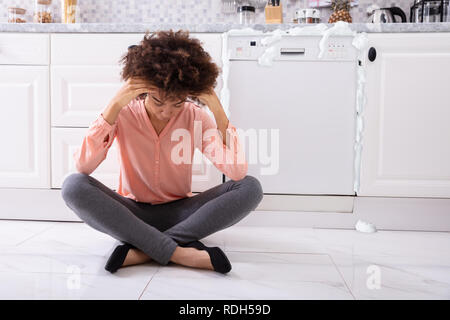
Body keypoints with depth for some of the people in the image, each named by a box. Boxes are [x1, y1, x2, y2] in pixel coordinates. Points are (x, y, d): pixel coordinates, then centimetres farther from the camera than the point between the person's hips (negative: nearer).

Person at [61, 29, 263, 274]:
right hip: (132, 212, 0)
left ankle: (145, 249, -27)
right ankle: (178, 252, -32)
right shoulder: (123, 114, -11)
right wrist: (115, 106, -30)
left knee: (250, 187, -22)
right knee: (73, 185, -28)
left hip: (179, 212, 1)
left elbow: (238, 171, -21)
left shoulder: (195, 116, -9)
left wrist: (217, 110, -27)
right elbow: (83, 166, -25)